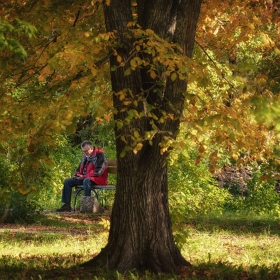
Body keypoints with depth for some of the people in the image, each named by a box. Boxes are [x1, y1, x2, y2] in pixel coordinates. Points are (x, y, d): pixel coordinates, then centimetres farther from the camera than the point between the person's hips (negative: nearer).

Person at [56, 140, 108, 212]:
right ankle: (66, 205, -6)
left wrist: (84, 176, -20)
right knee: (67, 181, -1)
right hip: (84, 178, 9)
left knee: (86, 181, -41)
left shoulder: (99, 155, -10)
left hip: (98, 179, -9)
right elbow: (79, 169, 27)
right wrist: (77, 175, 2)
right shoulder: (85, 157, 16)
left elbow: (98, 171, -20)